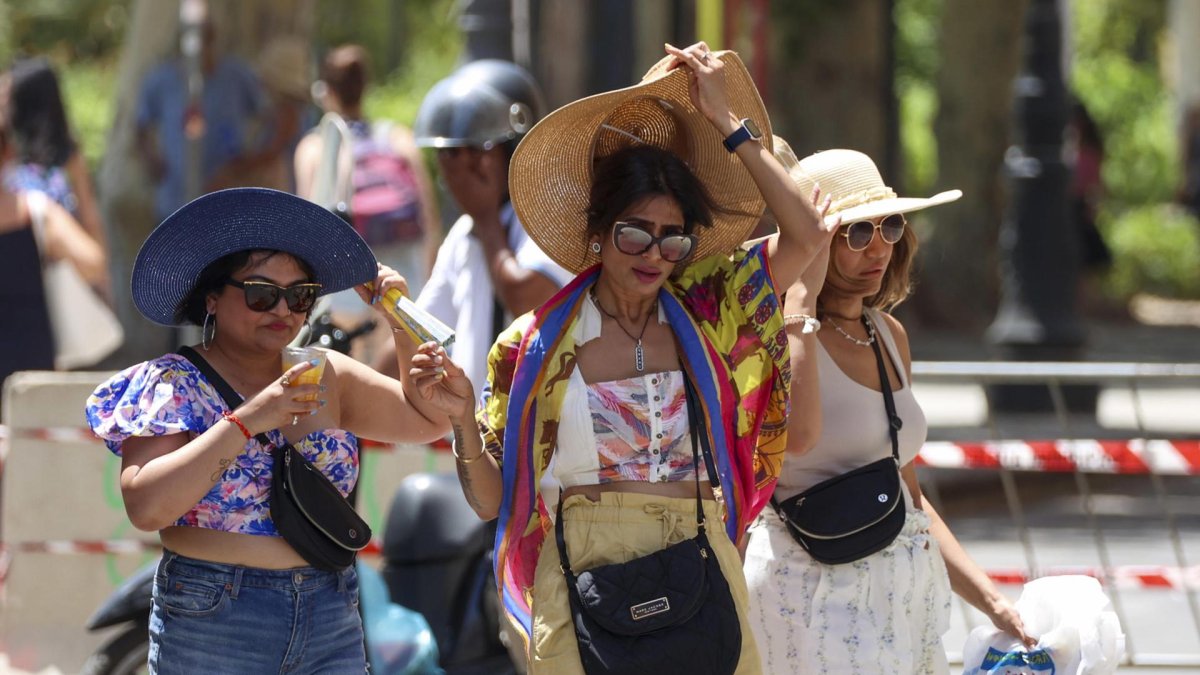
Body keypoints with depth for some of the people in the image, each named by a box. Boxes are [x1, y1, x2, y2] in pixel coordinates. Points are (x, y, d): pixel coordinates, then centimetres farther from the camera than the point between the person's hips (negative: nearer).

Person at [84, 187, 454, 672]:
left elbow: (429, 420, 15)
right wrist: (246, 422, -22)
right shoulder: (173, 384, -6)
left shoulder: (326, 377, 9)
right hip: (211, 627, -5)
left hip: (331, 626, 5)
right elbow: (145, 507, -19)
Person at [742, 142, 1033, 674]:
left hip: (906, 589, 7)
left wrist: (991, 600, 15)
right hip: (811, 588, -7)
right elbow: (796, 434, -31)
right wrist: (802, 296, -23)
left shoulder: (889, 335, 13)